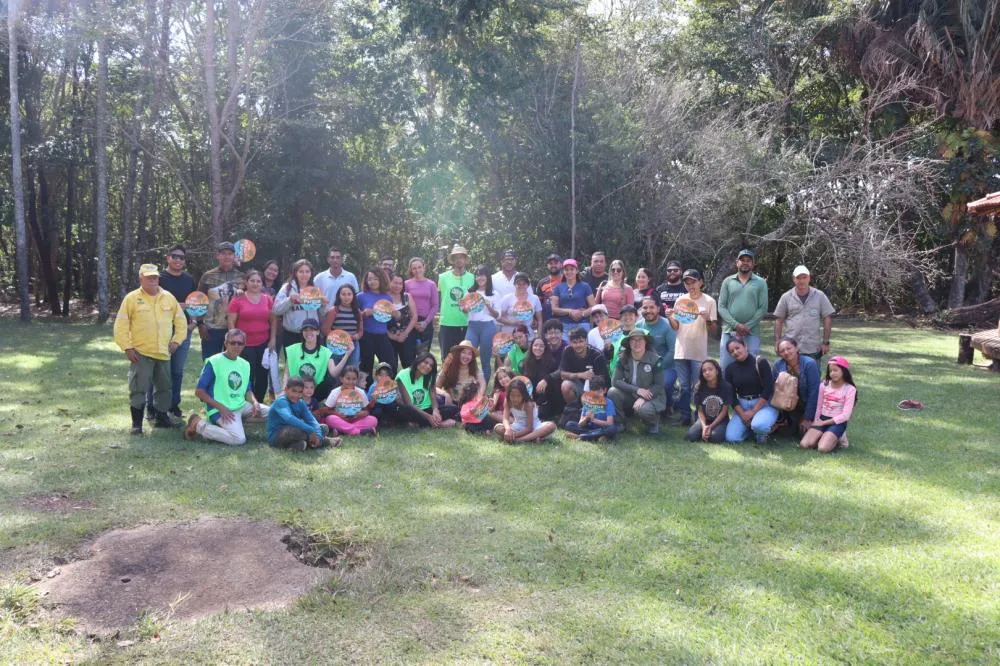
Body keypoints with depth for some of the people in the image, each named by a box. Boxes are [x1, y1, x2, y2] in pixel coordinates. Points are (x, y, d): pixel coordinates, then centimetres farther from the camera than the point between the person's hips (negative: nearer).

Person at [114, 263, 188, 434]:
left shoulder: (169, 297, 6)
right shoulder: (131, 298, -3)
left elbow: (180, 321, 13)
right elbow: (121, 325, -4)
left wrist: (176, 341, 4)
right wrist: (127, 347, -9)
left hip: (163, 353, 4)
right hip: (141, 353, -4)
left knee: (164, 387, 14)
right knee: (138, 388, -4)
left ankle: (161, 417, 28)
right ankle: (137, 423, 4)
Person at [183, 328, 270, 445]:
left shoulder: (245, 364, 11)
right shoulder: (213, 362, -9)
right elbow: (199, 392, -9)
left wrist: (254, 402, -6)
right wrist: (221, 408, -16)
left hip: (242, 405, 7)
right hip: (220, 409, -7)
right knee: (239, 439, -26)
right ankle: (199, 425, -6)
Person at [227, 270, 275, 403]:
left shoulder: (267, 299, 6)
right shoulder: (238, 300, -3)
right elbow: (231, 322, -2)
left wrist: (273, 339, 3)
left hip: (264, 343, 3)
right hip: (245, 344, -3)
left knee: (262, 375, 8)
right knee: (247, 376, 0)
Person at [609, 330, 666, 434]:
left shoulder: (655, 360, -13)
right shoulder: (623, 359, -5)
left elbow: (659, 385, -13)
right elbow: (615, 381, -13)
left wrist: (643, 399, -26)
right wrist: (637, 390, -24)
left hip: (651, 396, -3)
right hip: (630, 396, 3)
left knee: (644, 410, -35)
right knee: (612, 392, -24)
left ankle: (654, 422, 3)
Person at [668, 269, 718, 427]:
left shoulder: (709, 301, -2)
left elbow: (713, 330, -2)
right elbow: (675, 327, 10)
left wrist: (708, 319, -21)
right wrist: (670, 318, -9)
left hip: (699, 352, -3)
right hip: (681, 351, 3)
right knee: (684, 387, 8)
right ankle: (685, 417, 16)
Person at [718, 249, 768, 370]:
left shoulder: (761, 282, 6)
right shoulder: (727, 282, 8)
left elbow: (763, 308, -1)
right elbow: (721, 307, 2)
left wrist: (747, 326, -11)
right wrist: (736, 325, -11)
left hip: (751, 333, -1)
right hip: (729, 331, 1)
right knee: (725, 367, 2)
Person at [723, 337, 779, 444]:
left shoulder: (760, 362, -8)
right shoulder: (729, 369, 3)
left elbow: (768, 389, -13)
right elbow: (731, 396, 2)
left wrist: (753, 411, -16)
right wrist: (742, 414, -13)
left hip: (763, 404, -4)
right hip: (742, 406, 4)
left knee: (759, 425, -37)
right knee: (731, 438, -14)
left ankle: (761, 432, 2)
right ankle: (750, 426, 16)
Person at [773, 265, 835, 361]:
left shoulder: (820, 296, 3)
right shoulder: (786, 297, 4)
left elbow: (827, 319, 5)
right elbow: (779, 320, 7)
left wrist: (826, 342, 1)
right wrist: (777, 342, 1)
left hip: (813, 349, 0)